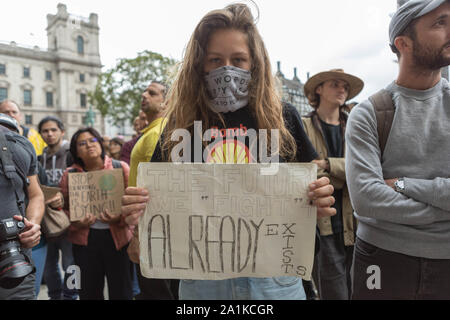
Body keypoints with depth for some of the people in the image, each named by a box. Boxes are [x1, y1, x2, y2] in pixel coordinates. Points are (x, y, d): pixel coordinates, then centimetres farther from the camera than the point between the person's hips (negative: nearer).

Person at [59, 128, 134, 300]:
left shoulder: (121, 168, -1)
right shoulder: (69, 175, 5)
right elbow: (63, 207, 4)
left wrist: (119, 218, -20)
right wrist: (76, 223, -15)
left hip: (117, 236, -1)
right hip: (84, 239, 2)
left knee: (121, 291, 7)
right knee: (89, 291, 14)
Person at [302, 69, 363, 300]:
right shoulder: (303, 126, 1)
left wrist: (329, 165, -15)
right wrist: (344, 171, -10)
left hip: (352, 225, 5)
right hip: (322, 226, -4)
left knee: (355, 291, 15)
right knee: (333, 292, -2)